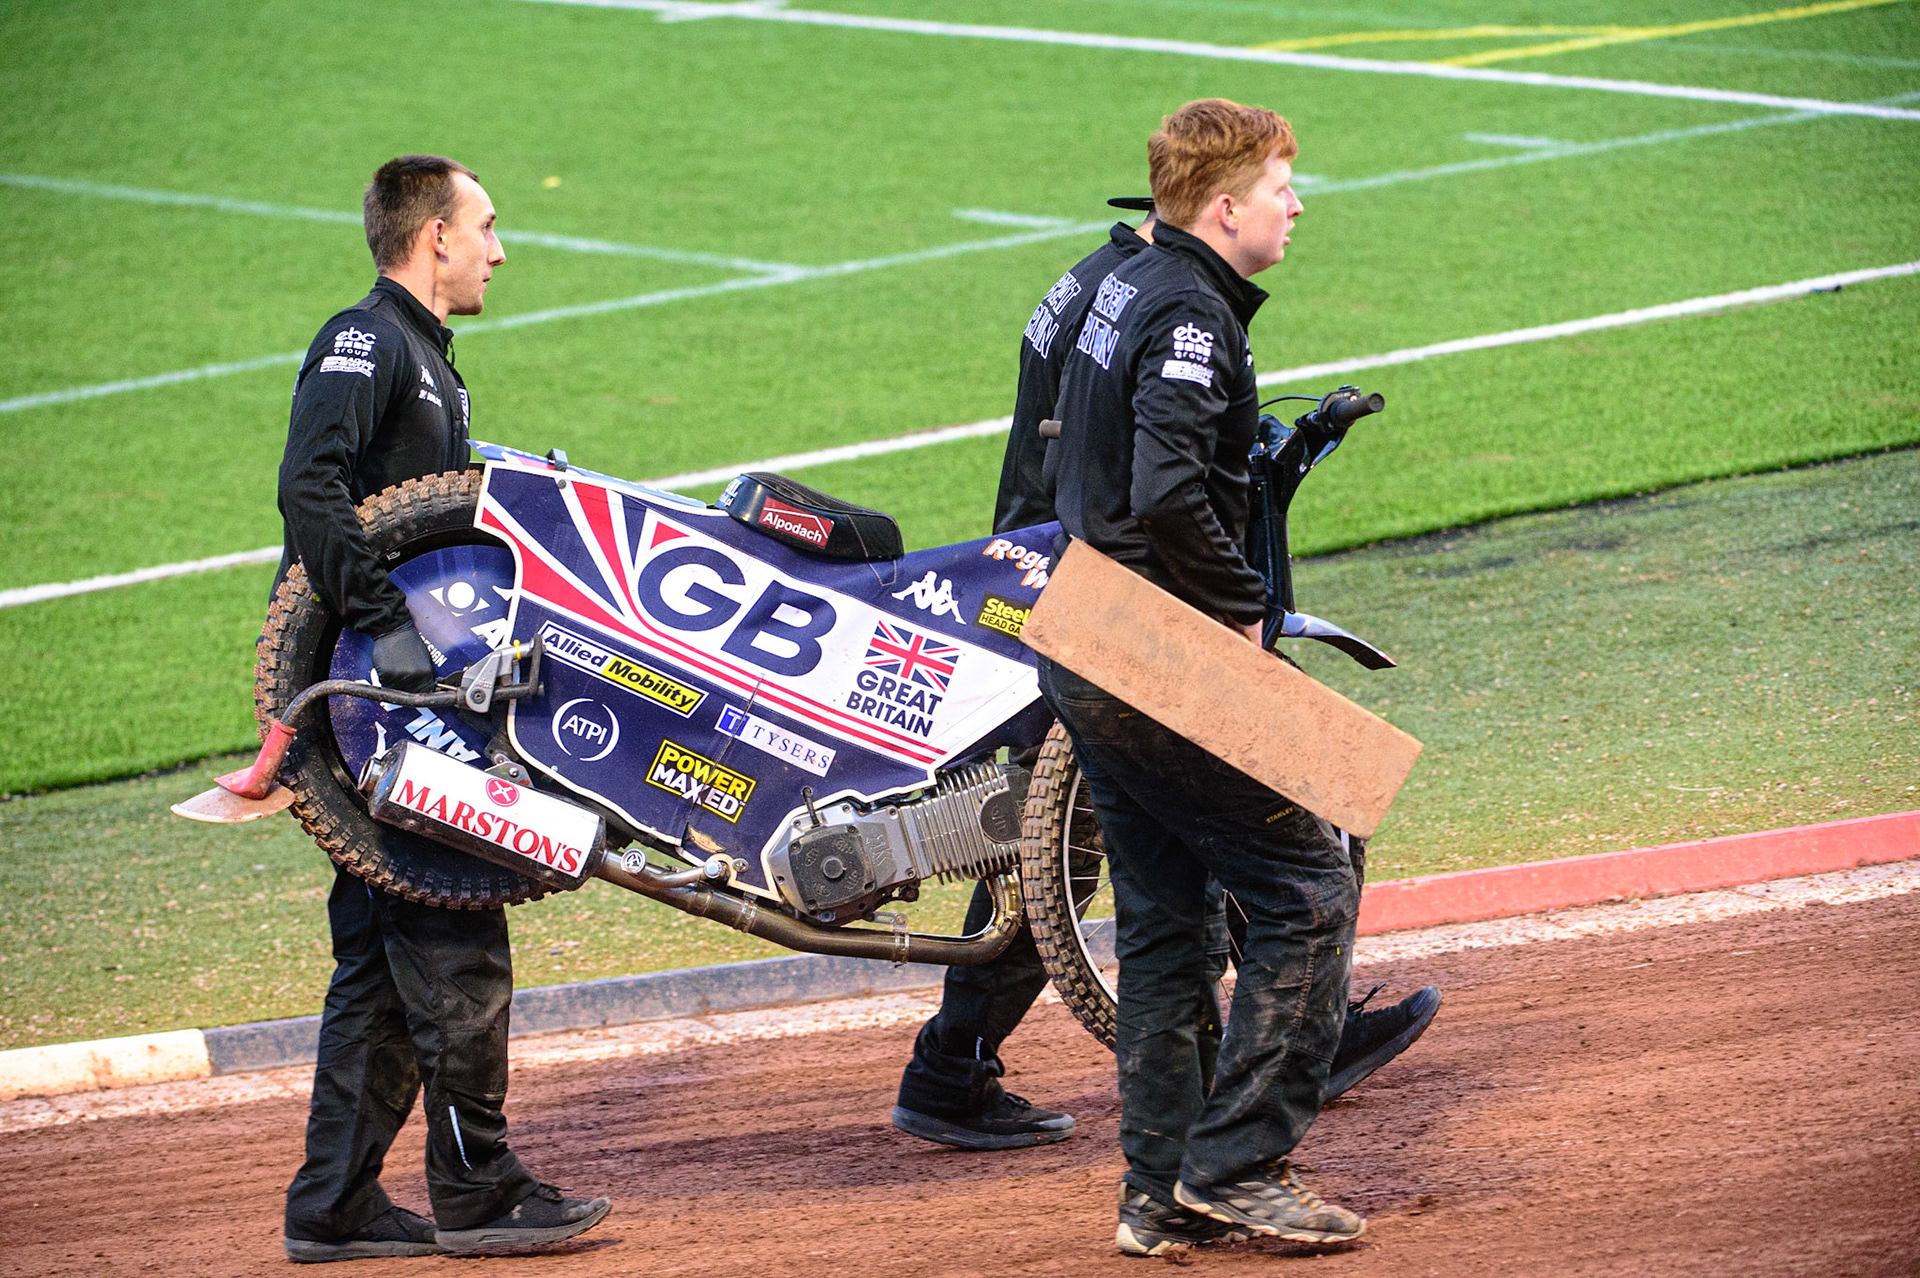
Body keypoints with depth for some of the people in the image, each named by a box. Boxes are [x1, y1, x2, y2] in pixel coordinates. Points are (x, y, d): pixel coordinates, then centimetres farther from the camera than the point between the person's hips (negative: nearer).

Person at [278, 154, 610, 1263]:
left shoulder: (428, 360, 22)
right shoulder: (365, 343, -10)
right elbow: (311, 487, -25)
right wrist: (386, 624, -30)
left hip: (409, 681, 10)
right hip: (362, 673, -10)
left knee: (382, 951, 10)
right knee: (454, 942, -8)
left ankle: (336, 1203, 11)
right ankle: (477, 1190, -4)